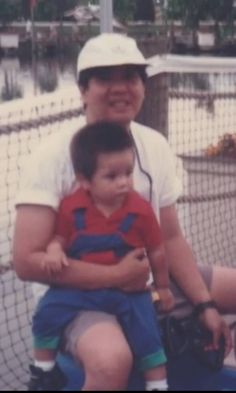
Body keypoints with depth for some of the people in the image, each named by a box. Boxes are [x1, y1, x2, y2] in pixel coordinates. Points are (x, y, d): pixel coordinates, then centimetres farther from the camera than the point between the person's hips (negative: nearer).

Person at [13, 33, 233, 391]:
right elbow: (27, 260, -21)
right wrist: (116, 275, -21)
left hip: (147, 282, 7)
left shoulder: (155, 146, 1)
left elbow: (170, 238, 7)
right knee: (112, 361, -38)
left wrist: (205, 305, -3)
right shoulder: (53, 157, -18)